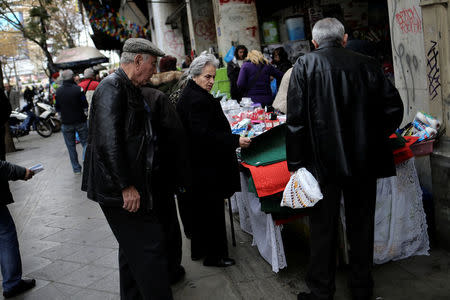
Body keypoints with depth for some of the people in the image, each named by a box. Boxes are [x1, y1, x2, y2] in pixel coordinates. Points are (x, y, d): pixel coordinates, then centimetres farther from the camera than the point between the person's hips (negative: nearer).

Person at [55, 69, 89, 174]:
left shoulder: (58, 91, -2)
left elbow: (57, 108, 6)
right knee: (85, 142, 10)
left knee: (71, 146, 10)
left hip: (66, 123, 2)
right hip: (80, 121, -2)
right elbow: (85, 105, -9)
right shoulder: (78, 89, -13)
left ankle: (76, 168, 14)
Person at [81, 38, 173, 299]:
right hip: (119, 189, -11)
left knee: (133, 247, 20)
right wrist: (126, 186, -23)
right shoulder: (112, 87, -16)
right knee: (150, 248, -8)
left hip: (128, 186, 11)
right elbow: (108, 142, -25)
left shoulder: (129, 89, 16)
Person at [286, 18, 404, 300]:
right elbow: (394, 108, 1)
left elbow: (296, 120, -10)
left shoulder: (305, 65, -5)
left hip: (323, 161, -2)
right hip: (364, 160, 3)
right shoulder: (368, 64, 1)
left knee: (323, 229, 9)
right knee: (361, 226, 16)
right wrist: (374, 138, 15)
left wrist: (296, 164, -6)